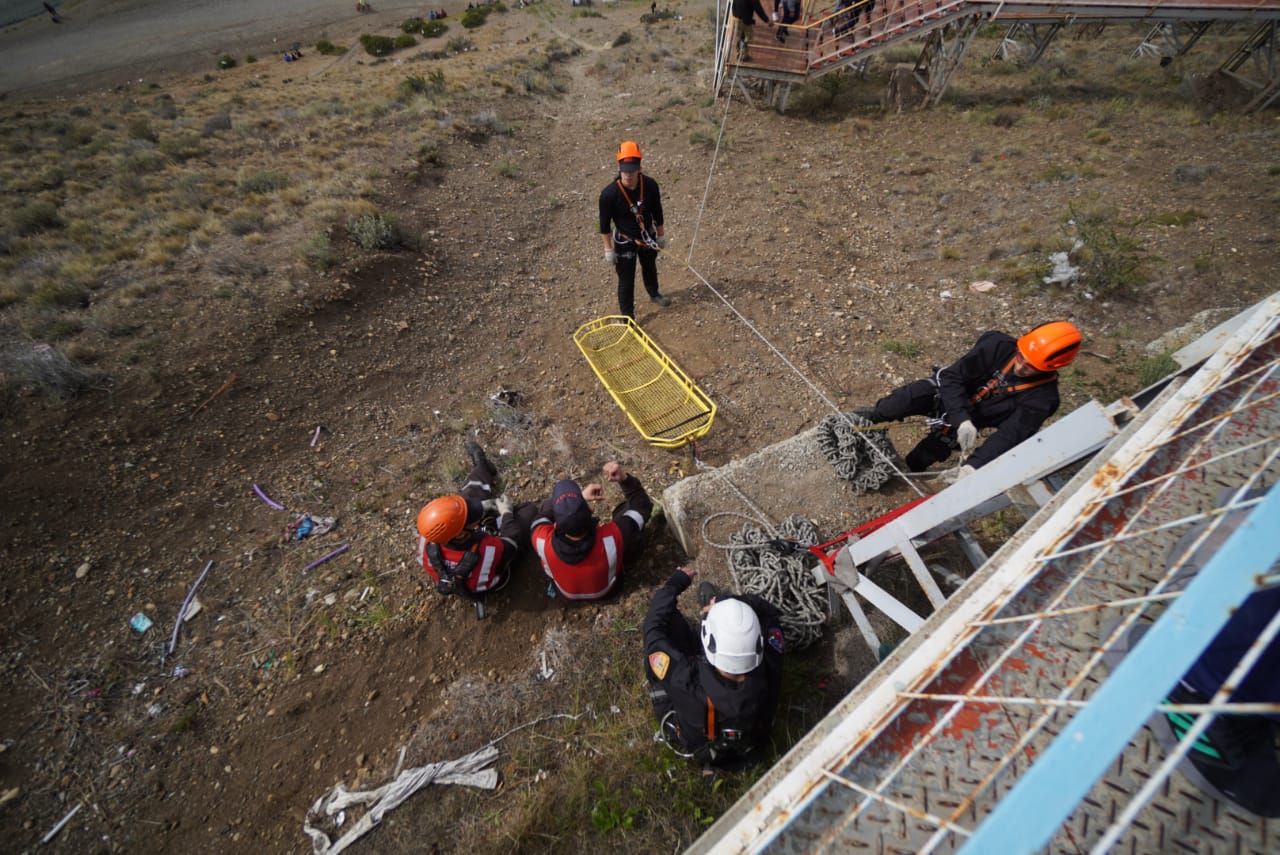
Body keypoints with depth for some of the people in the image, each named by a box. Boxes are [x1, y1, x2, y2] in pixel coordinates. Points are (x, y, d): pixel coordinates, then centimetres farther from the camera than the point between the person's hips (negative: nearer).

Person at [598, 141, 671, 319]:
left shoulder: (650, 185, -19)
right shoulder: (609, 194, -29)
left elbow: (657, 211, -1)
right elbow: (605, 224, -16)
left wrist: (661, 235, 8)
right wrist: (609, 249, -12)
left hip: (648, 237, 4)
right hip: (625, 242, -4)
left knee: (650, 268, 29)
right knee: (626, 281, 3)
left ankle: (654, 294, 60)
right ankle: (627, 318, 19)